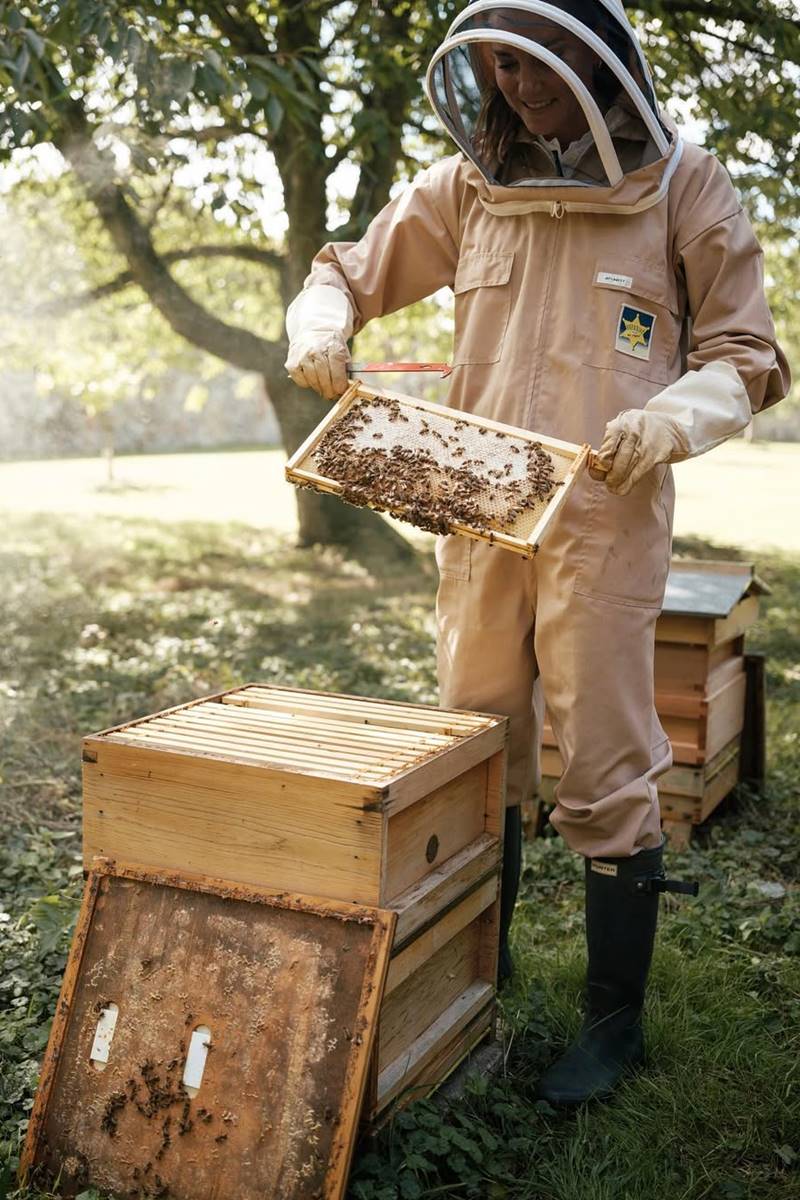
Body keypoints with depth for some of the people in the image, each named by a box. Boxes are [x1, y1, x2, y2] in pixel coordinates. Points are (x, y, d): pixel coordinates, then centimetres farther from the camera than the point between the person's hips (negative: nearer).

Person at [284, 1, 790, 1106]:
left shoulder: (682, 188, 0)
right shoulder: (468, 188, 9)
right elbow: (347, 269, 18)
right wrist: (320, 330, -4)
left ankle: (616, 1020, 17)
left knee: (606, 778, 0)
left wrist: (676, 414, -19)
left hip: (604, 521, -4)